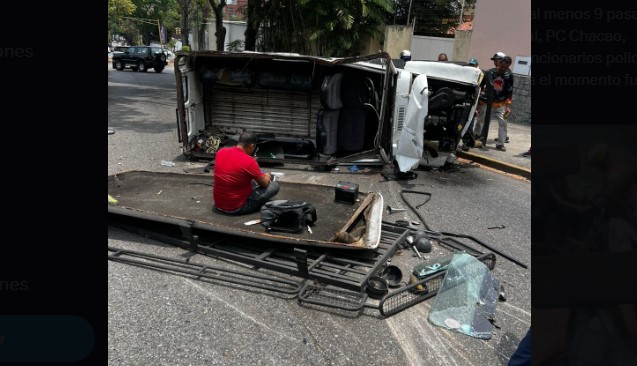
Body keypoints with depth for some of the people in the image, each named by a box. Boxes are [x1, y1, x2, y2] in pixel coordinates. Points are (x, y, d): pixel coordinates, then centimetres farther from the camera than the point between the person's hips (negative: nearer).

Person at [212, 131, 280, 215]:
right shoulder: (249, 161, -21)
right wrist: (267, 177, 17)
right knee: (275, 186, 1)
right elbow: (264, 184, -6)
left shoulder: (221, 152, -3)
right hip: (236, 208, -7)